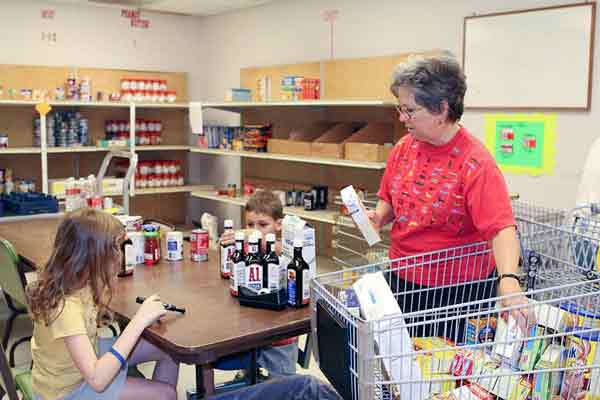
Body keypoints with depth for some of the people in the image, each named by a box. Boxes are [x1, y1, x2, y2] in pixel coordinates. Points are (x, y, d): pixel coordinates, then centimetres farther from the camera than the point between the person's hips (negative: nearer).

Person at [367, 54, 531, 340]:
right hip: (403, 279, 6)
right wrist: (379, 217, -7)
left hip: (458, 289, -5)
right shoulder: (404, 148, 1)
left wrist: (509, 281, -42)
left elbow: (501, 227, -28)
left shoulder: (475, 163, -19)